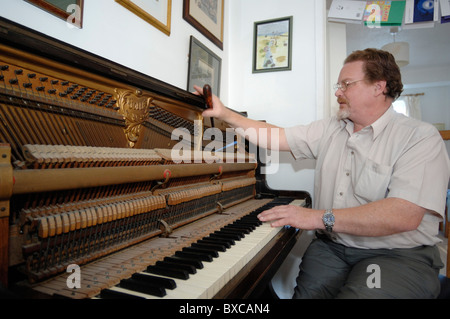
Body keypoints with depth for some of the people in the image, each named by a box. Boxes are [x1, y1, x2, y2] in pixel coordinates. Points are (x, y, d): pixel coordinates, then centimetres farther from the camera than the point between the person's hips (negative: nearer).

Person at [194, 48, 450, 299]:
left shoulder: (421, 138, -8)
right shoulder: (330, 130, 9)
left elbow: (405, 216, -21)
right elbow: (275, 137, 9)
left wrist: (319, 217, -24)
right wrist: (225, 113, 10)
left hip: (399, 255, -3)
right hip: (331, 247, 4)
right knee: (306, 292, -22)